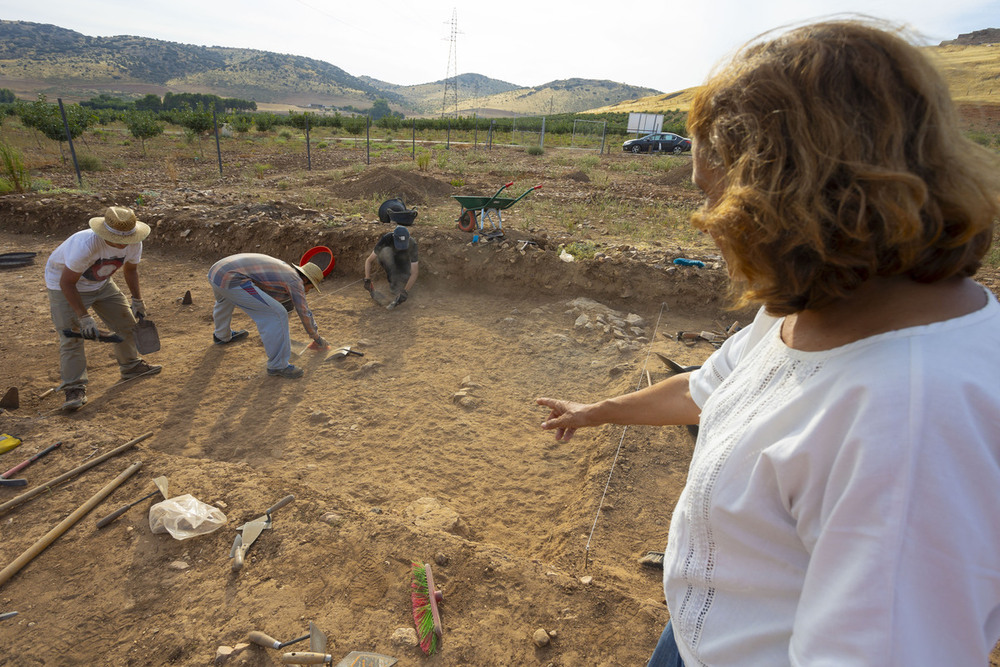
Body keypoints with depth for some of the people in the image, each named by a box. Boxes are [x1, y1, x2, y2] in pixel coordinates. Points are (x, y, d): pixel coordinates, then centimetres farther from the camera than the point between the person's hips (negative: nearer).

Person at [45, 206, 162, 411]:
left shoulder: (134, 244, -19)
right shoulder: (85, 245, -39)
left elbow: (130, 269, 4)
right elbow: (67, 283, -30)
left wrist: (137, 300, 3)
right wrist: (84, 317, -32)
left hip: (101, 283, 6)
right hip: (64, 285, -6)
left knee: (126, 322, 8)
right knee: (71, 338, -13)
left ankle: (131, 366, 28)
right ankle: (74, 389, -6)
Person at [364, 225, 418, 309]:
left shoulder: (412, 244, -33)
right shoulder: (386, 239, -34)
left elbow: (414, 273, -35)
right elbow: (369, 260, -24)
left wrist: (405, 292, -46)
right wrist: (367, 280, -35)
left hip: (403, 263, 0)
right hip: (388, 262, 0)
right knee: (386, 251, -36)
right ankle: (392, 280, -20)